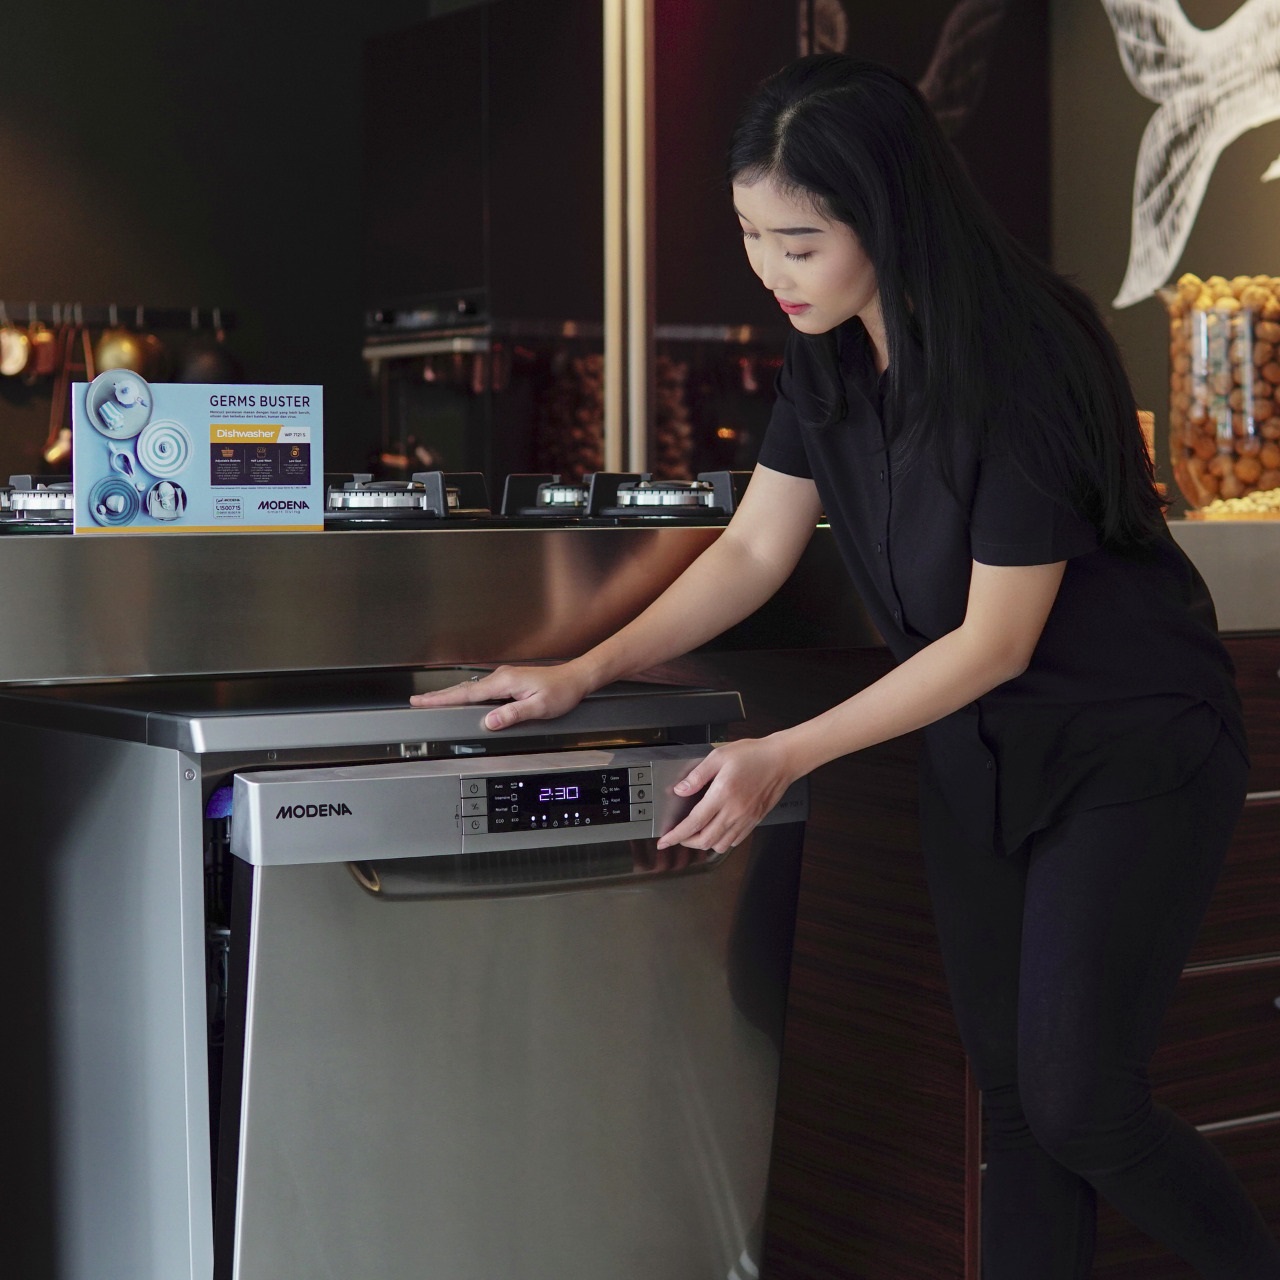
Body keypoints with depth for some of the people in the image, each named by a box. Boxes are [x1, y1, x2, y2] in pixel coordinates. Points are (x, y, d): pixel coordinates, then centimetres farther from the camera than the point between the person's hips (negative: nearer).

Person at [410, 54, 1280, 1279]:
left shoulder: (1023, 362, -27)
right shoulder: (831, 358, -4)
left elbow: (992, 640, -22)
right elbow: (752, 551, 4)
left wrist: (784, 756, -20)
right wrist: (584, 673, -4)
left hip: (1129, 751, -7)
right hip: (977, 751, 7)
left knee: (1076, 1102, -6)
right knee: (1008, 1092, 9)